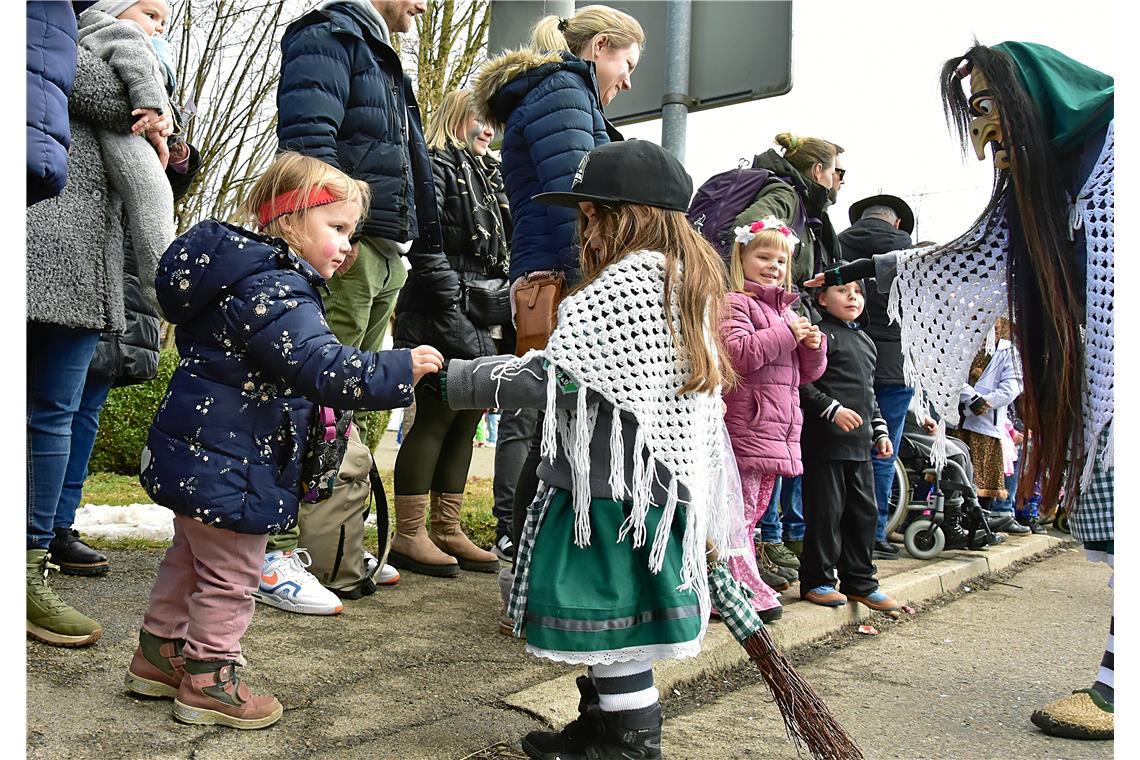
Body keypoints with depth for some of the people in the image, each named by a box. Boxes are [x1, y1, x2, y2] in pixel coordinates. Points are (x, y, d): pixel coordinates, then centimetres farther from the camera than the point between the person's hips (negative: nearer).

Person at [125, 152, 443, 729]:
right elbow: (321, 367, -35)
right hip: (228, 463, -11)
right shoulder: (271, 288, -24)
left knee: (190, 557, 26)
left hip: (198, 452, 11)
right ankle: (207, 681, 20)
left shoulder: (263, 274, 10)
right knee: (229, 575, 5)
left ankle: (158, 653, 41)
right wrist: (400, 370, -29)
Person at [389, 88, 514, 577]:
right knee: (436, 418, -6)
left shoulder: (489, 175, 23)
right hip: (445, 320, -8)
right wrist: (450, 312, -20)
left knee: (466, 423, 9)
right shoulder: (435, 166, -2)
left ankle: (447, 529, 17)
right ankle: (409, 536, 1)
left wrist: (504, 321, 15)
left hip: (487, 322, 8)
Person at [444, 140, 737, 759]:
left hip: (614, 483, -10)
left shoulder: (628, 279, -17)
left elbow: (553, 376, -22)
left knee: (612, 613, 1)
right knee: (618, 612, 18)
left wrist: (455, 379, -12)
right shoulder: (688, 279, 15)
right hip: (658, 477, 10)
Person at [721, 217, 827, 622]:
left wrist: (813, 345, 3)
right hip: (746, 421, -9)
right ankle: (743, 589, 1)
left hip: (780, 424, 9)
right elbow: (738, 353, -22)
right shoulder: (735, 303, -5)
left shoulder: (787, 311, 22)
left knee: (757, 505, 14)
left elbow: (809, 372, 23)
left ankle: (743, 584, 23)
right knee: (741, 506, -6)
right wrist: (787, 334, -16)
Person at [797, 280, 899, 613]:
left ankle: (859, 582, 22)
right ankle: (817, 580, 9)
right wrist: (833, 409, -22)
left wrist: (880, 431, 22)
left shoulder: (866, 341, 22)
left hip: (860, 442, 8)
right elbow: (803, 383, -15)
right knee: (826, 510, -3)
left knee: (864, 511, 11)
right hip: (825, 439, -8)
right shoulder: (822, 335, -5)